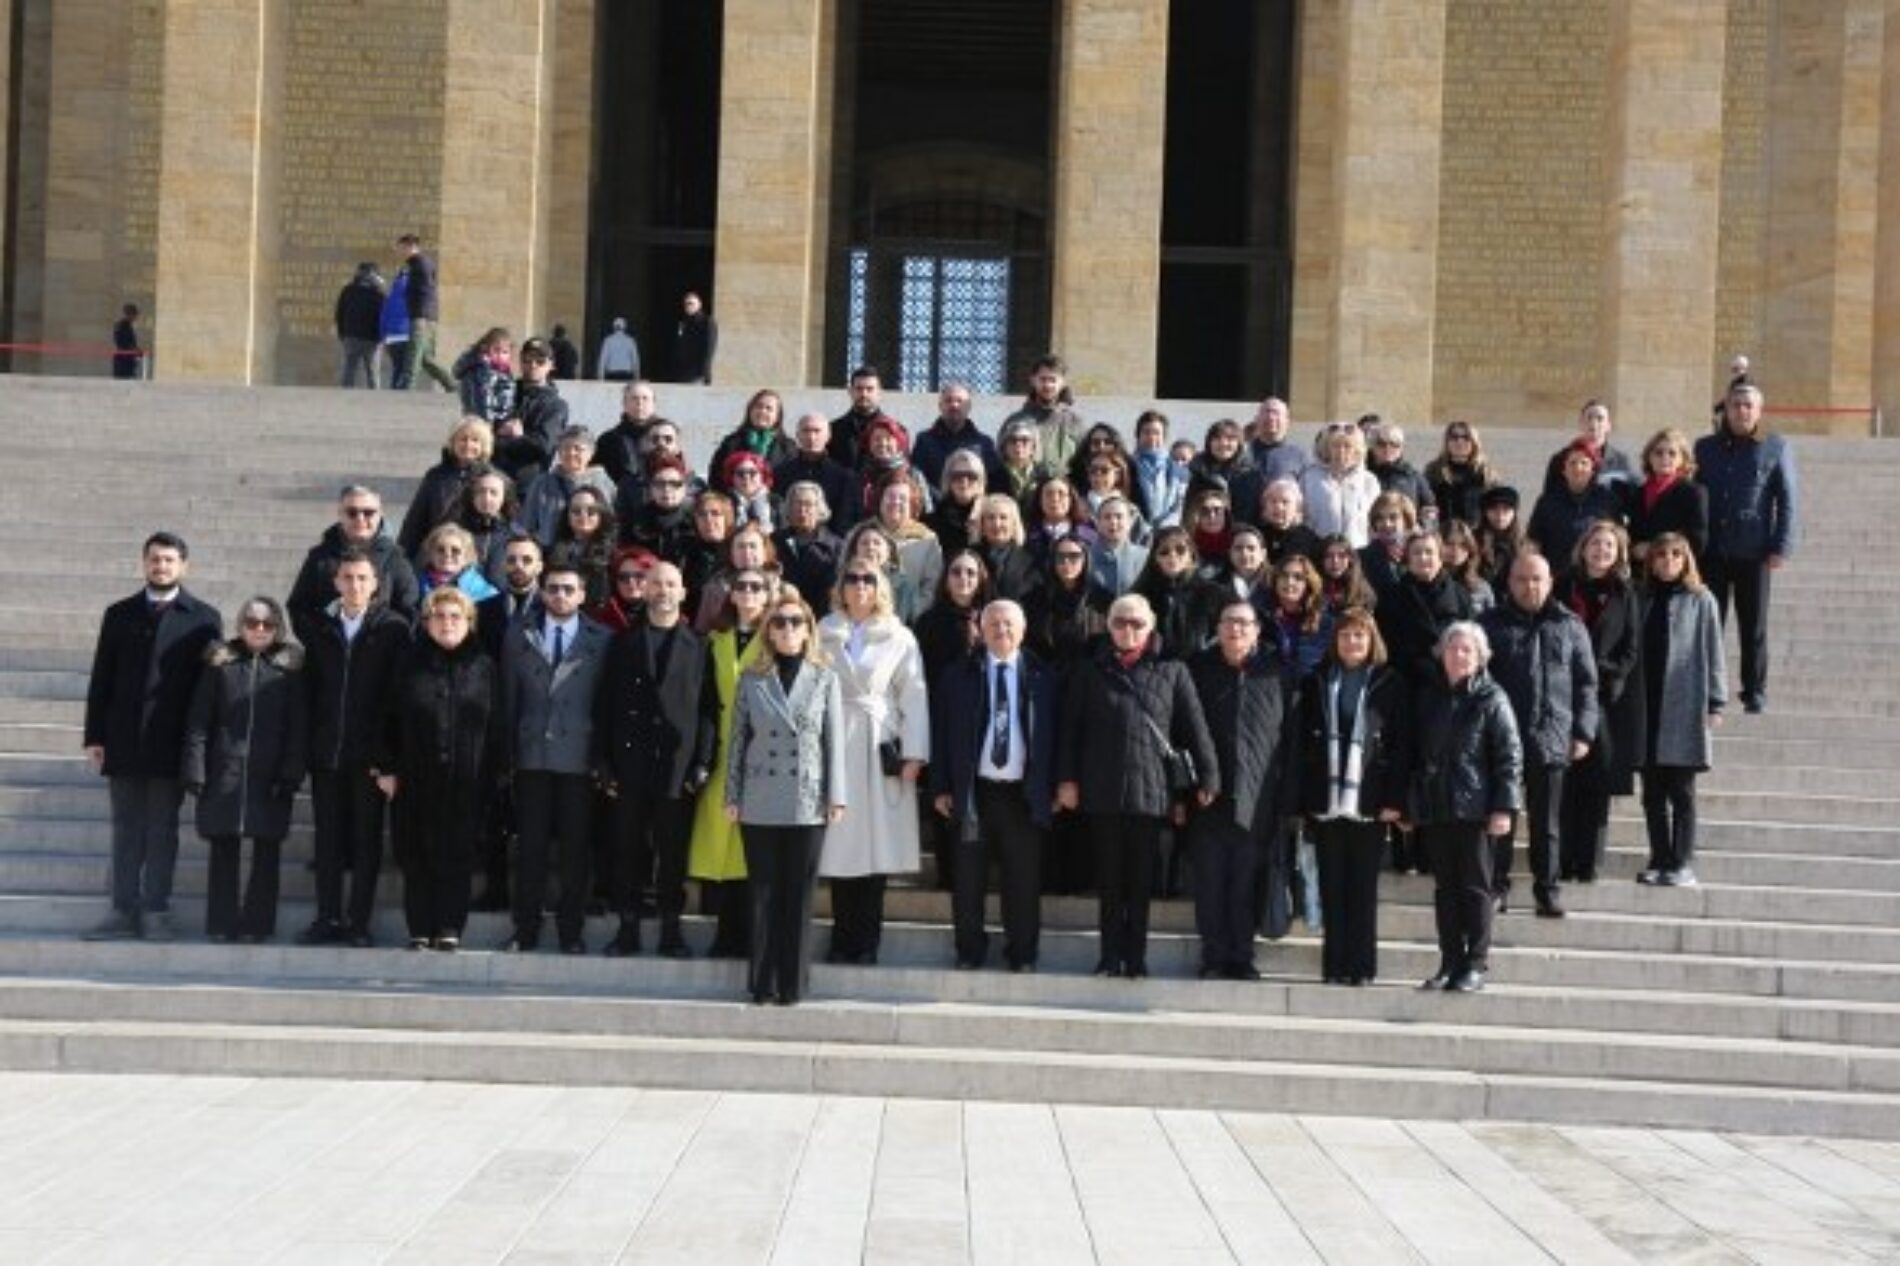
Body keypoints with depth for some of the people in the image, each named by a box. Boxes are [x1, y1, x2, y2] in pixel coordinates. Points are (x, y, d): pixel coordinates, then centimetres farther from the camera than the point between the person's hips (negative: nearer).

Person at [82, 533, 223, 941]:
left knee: (162, 831, 2)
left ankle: (156, 912, 6)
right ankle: (124, 912, 9)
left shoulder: (203, 618, 3)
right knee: (126, 830, 6)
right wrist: (94, 736, 1)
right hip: (123, 743, 2)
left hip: (171, 745, -2)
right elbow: (101, 679, 9)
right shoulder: (120, 614, 11)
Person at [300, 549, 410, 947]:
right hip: (326, 753, 3)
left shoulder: (393, 629, -1)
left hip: (369, 752, -3)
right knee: (328, 837, 7)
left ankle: (358, 921, 8)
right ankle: (328, 918, 13)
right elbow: (309, 687, 9)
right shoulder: (322, 629, 9)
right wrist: (308, 743, 1)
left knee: (366, 838, 2)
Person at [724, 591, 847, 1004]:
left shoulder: (825, 679, 5)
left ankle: (791, 983, 9)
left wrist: (836, 797, -2)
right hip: (759, 803, 1)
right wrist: (732, 796, 4)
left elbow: (834, 741, 3)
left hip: (807, 803, -1)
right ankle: (763, 982, 10)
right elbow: (738, 739, 8)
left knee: (798, 895, 2)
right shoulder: (752, 678, 6)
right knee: (763, 893, 4)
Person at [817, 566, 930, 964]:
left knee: (876, 845, -1)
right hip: (834, 745, 1)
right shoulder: (823, 634, 10)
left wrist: (914, 754, -6)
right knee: (838, 846, 0)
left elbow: (913, 697, 3)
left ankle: (866, 942, 5)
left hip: (880, 748, -1)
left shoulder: (899, 639, 8)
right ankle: (842, 940, 8)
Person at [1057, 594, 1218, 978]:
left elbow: (1195, 728, 3)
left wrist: (1208, 778, -2)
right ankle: (1110, 957, 12)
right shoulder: (1091, 672, 9)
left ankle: (1136, 958, 10)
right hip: (1102, 790, 1)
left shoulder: (1171, 672, 6)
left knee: (1141, 880, 4)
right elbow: (1070, 727, 8)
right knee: (1109, 878, 6)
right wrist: (1067, 778, 2)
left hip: (1151, 790, -1)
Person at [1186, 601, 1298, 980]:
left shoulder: (1276, 675, 6)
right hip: (1209, 799, 1)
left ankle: (1241, 958, 11)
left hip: (1257, 802, -1)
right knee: (1210, 885, 2)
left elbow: (1290, 739, 5)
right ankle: (1213, 957, 9)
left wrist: (1287, 798, 0)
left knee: (1245, 888, 3)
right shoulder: (1199, 671, 8)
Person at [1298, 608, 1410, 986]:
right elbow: (1302, 743, 7)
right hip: (1325, 801, 2)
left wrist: (1395, 799, -8)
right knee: (1331, 887, 4)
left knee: (1363, 887, 2)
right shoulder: (1316, 684, 10)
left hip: (1369, 803, -2)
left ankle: (1362, 965, 7)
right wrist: (1300, 799, 0)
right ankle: (1334, 965, 9)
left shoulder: (1390, 685, 4)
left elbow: (1402, 746, 0)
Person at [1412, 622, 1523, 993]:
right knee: (1445, 887, 9)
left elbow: (1510, 755, -6)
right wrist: (1407, 803, 12)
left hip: (1473, 808, -5)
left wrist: (1504, 806, -13)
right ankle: (1450, 963, 14)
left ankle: (1476, 964, 7)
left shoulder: (1491, 698, -2)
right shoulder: (1428, 696, 12)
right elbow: (1414, 750, 16)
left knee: (1474, 886, 1)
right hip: (1433, 808, 5)